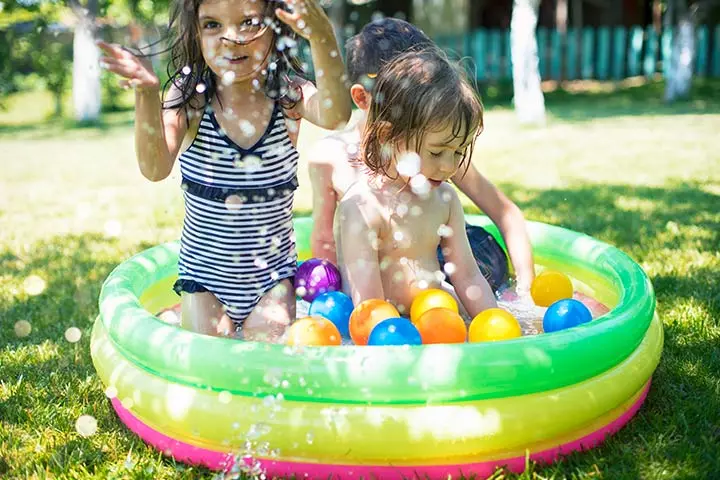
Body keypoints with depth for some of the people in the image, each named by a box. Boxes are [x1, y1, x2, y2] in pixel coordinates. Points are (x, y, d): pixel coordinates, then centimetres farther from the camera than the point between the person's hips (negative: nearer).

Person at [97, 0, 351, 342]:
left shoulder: (288, 96, -12)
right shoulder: (189, 97, -13)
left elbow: (334, 117, -34)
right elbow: (155, 169, -26)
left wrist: (322, 36, -49)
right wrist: (146, 94, -43)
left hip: (272, 271, 0)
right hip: (204, 269, 0)